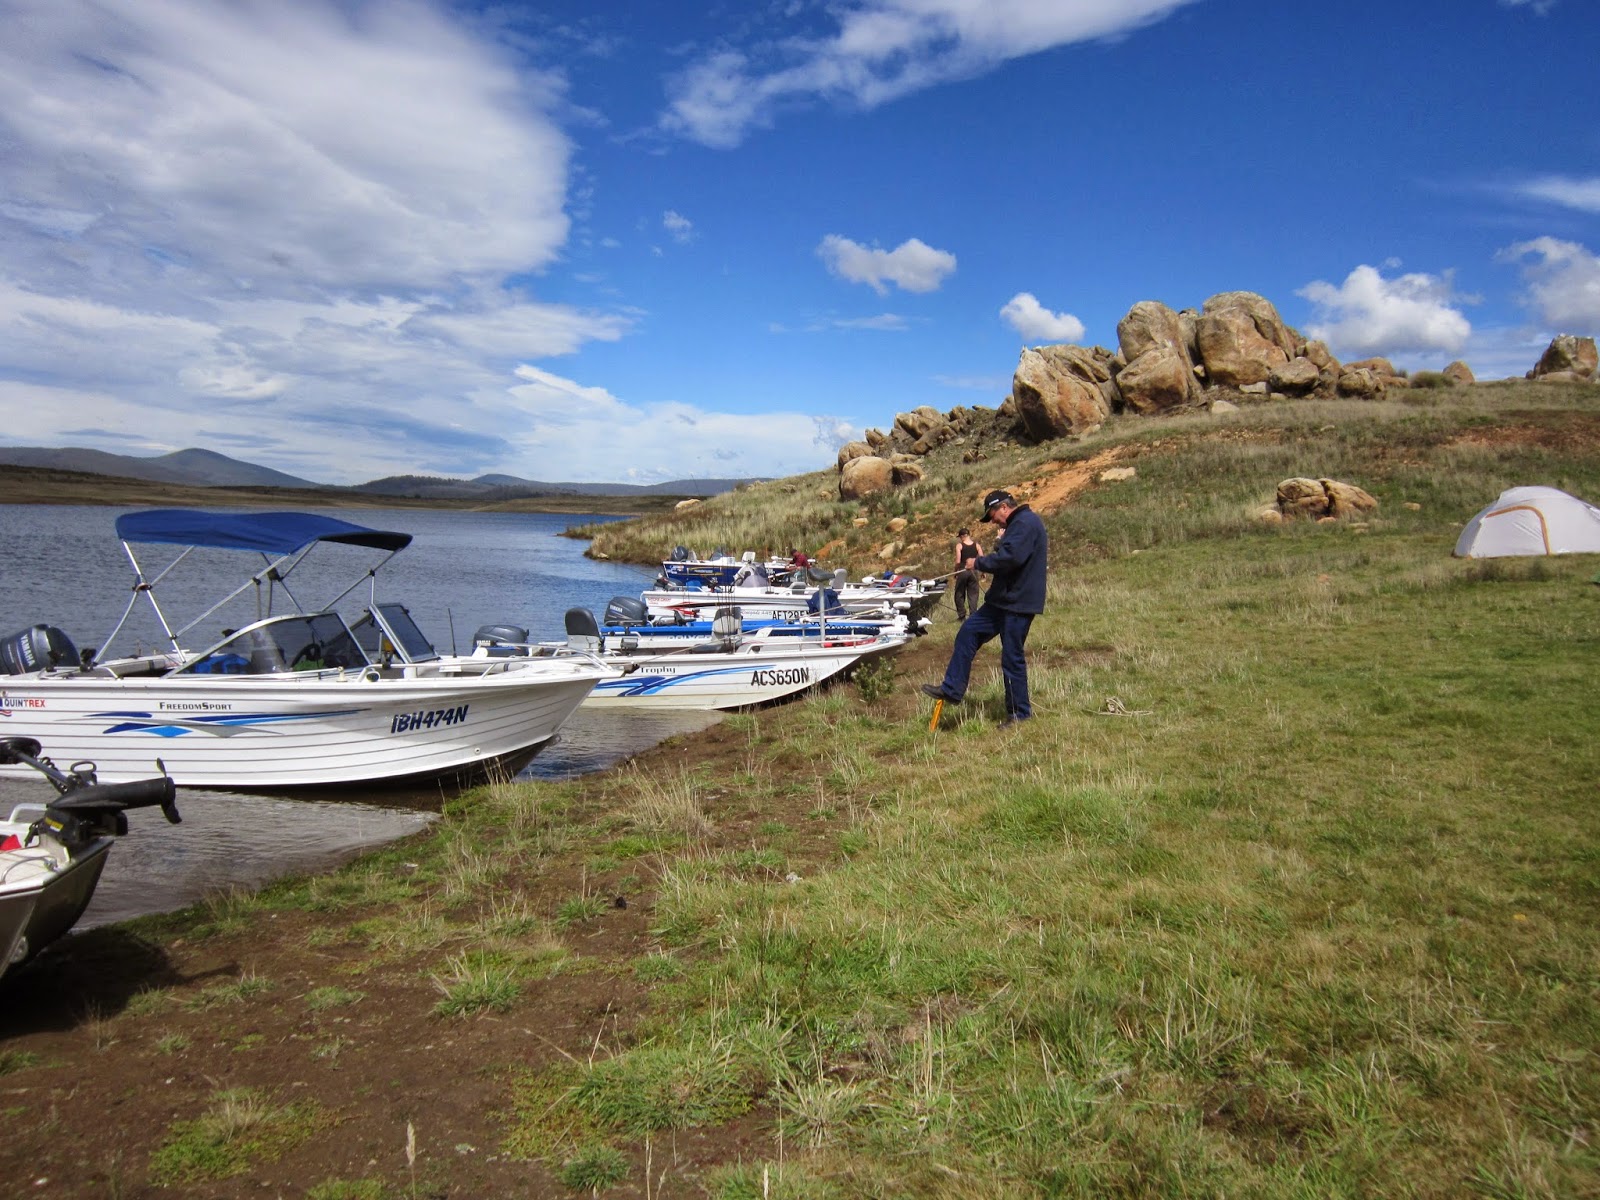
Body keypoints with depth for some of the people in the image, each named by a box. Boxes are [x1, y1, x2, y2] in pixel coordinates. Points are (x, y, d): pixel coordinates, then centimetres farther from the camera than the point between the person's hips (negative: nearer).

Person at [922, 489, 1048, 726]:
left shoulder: (1026, 523, -16)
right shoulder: (1018, 524, 19)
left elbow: (1010, 557, -28)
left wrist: (979, 563, -14)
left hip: (1018, 603, -11)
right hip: (1003, 600, 11)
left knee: (1012, 657, -3)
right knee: (968, 633, 8)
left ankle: (1020, 712, 10)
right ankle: (951, 689, 12)